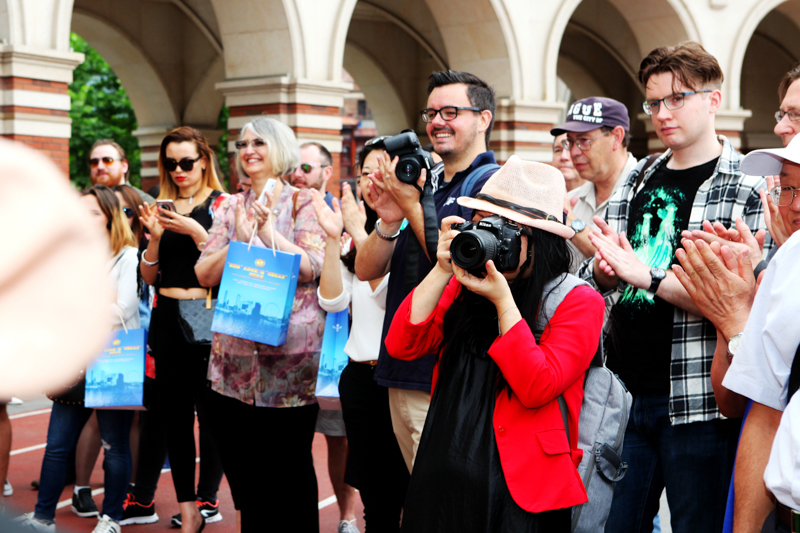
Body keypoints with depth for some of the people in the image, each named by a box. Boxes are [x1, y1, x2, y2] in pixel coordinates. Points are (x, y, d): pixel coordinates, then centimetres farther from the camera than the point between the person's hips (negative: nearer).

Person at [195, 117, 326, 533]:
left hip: (290, 357, -4)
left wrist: (269, 230, -18)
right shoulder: (230, 208, 13)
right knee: (244, 475, 9)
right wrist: (240, 239, -10)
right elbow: (204, 274, 5)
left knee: (290, 477, 1)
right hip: (235, 360, 4)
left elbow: (313, 268, -10)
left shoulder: (304, 203, 2)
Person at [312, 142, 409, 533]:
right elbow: (333, 300, 3)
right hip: (359, 377, 6)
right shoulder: (359, 237, 12)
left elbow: (390, 290, -19)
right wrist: (333, 238, -6)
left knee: (411, 495, 2)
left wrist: (359, 233, -19)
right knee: (375, 500, 14)